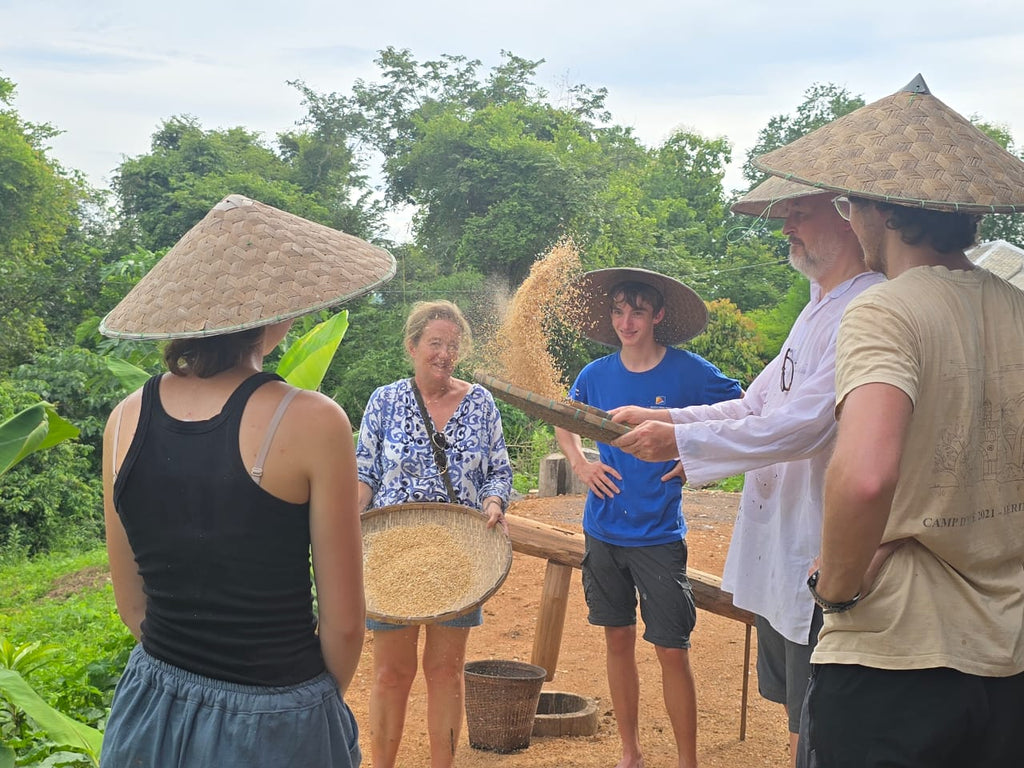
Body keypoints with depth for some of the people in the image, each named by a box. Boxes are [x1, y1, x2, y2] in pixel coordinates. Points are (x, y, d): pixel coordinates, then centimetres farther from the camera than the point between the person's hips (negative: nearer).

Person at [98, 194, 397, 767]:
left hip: (152, 710, 4)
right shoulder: (311, 422, -18)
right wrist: (327, 701, 7)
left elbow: (131, 604, 6)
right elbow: (343, 623, -11)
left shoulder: (126, 420, -4)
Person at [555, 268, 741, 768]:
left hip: (659, 534, -3)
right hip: (604, 532, 4)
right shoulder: (595, 375, 2)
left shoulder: (688, 371, -8)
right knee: (618, 640, 11)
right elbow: (564, 423, 21)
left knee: (672, 650, -4)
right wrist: (579, 464, 3)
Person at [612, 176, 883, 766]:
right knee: (797, 717, 19)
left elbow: (805, 425, -25)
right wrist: (662, 417, 7)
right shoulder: (817, 309, 16)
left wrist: (681, 441, -19)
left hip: (822, 564, -10)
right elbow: (756, 406, 19)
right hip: (778, 556, 10)